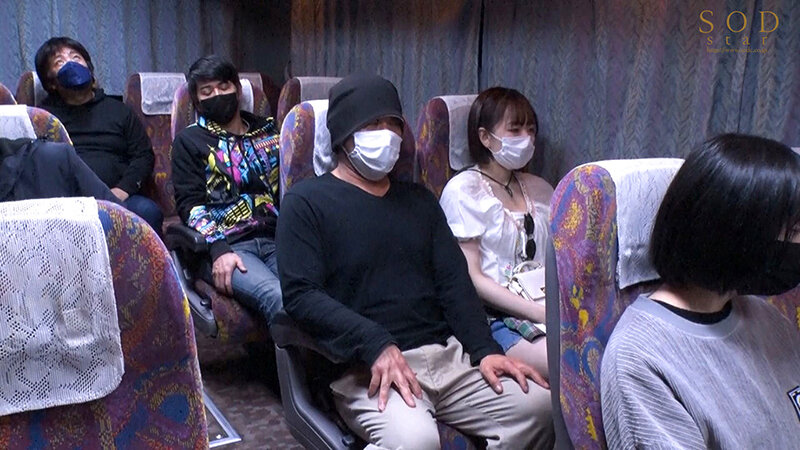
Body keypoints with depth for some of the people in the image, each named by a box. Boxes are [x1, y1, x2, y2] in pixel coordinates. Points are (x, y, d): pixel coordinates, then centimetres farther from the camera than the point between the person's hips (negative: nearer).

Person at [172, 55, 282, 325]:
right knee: (276, 296, -33)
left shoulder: (269, 130, 23)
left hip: (275, 239, 3)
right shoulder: (190, 141, 15)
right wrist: (219, 250, -12)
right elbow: (190, 204, 5)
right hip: (226, 245, -2)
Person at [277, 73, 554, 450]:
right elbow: (300, 293, -9)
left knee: (539, 407, -14)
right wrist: (376, 345, -21)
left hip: (447, 355, 6)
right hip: (367, 367, -5)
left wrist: (484, 349, -4)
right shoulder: (307, 202, 2)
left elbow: (454, 281, 12)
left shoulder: (418, 199, 20)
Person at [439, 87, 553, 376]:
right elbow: (471, 278, -7)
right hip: (496, 316, -6)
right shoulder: (463, 190, 0)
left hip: (549, 306, 6)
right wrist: (539, 312, -14)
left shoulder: (540, 190, 22)